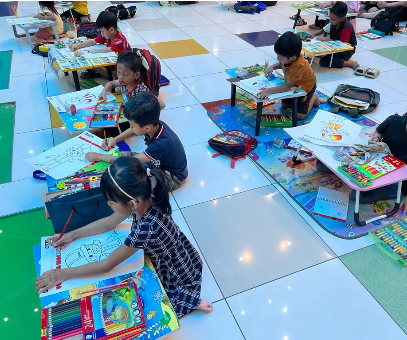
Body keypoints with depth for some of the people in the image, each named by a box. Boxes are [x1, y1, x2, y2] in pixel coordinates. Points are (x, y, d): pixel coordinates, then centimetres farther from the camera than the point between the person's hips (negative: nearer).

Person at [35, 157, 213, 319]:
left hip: (178, 277, -7)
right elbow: (110, 222, -1)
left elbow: (107, 265, -28)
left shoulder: (147, 227, -41)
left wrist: (62, 274, -18)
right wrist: (72, 235, -1)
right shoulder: (143, 200, -19)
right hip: (177, 261, 7)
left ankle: (189, 301, 12)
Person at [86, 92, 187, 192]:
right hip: (158, 162, 8)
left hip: (172, 176, -7)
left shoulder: (161, 144, -38)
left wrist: (101, 157, -17)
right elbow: (134, 130, 10)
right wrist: (115, 139, 0)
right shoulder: (154, 125, -17)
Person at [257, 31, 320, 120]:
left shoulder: (299, 66, -44)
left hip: (306, 86, -7)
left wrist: (269, 91, -46)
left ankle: (314, 97, 15)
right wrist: (273, 67, -15)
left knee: (299, 115, -6)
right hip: (294, 83, 7)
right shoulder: (288, 57, -23)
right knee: (284, 104, 15)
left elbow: (288, 86, -39)